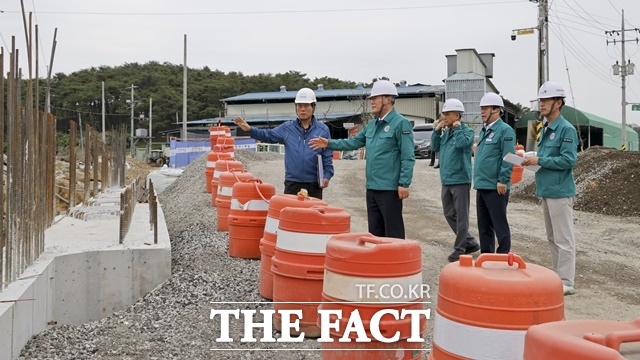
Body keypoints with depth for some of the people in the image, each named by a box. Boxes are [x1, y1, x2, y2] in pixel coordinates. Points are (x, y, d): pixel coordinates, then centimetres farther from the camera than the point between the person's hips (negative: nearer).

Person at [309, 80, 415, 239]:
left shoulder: (401, 123, -10)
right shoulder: (372, 125, 14)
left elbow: (408, 157, -15)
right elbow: (354, 142, 21)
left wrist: (404, 184, -19)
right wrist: (329, 143, 14)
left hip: (389, 189, -8)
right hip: (372, 188, 8)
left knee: (393, 232, -1)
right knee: (375, 231, 16)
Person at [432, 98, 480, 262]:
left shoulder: (467, 131, -8)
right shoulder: (446, 132, 13)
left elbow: (461, 143, -26)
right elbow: (435, 147, 14)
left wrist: (457, 127, -13)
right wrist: (437, 130, 5)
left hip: (460, 180, -8)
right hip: (446, 180, 8)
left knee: (461, 216, 0)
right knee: (449, 214, 12)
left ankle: (459, 249, 7)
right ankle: (470, 243, 24)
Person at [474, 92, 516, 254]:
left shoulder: (505, 130, -9)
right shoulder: (484, 131, 18)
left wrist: (503, 180, -20)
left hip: (496, 188, -9)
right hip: (481, 186, 9)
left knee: (500, 225, -2)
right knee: (484, 226, 14)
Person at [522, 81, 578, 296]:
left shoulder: (566, 129, -12)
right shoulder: (545, 129, 16)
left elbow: (569, 160, -19)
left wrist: (539, 161, -18)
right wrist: (532, 160, 6)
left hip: (560, 191, -10)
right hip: (546, 190, 10)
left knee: (563, 239, -4)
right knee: (552, 238, 16)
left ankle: (566, 282, 2)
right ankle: (557, 275, 26)